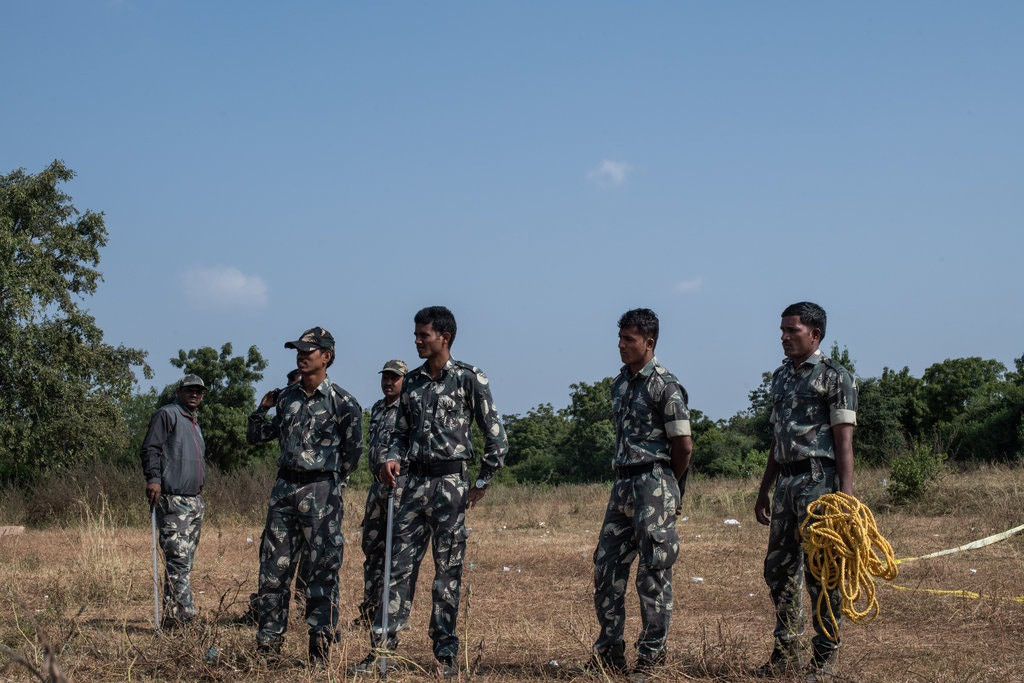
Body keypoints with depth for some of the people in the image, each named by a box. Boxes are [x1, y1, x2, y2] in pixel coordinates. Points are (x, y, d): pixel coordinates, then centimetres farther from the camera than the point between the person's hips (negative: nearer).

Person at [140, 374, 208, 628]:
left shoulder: (194, 425, 25)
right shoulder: (167, 415, -2)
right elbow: (150, 448, -11)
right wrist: (153, 478, -24)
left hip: (195, 501, 9)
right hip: (172, 501, -9)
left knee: (185, 562, 8)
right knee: (178, 559, -16)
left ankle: (175, 615, 11)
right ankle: (180, 614, -20)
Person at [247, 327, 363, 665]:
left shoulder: (342, 401, -5)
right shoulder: (286, 397, 12)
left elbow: (353, 450, 0)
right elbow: (256, 436, 21)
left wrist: (330, 479, 6)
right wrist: (261, 409, 7)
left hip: (320, 492, -5)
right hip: (284, 488, 6)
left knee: (322, 569, -2)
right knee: (273, 566, 4)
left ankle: (321, 644, 3)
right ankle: (269, 641, 9)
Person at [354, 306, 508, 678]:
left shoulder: (469, 378, -4)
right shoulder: (412, 382, 12)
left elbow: (496, 437, -3)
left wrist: (481, 484, -4)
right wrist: (392, 458, -3)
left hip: (450, 483, -5)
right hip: (414, 482, 5)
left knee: (448, 571, 0)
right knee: (399, 565, 2)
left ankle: (445, 654, 6)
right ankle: (382, 646, 4)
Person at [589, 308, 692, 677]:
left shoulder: (665, 385, -10)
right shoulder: (619, 383, 14)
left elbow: (684, 445, -10)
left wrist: (667, 484, 2)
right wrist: (625, 475, 16)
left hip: (654, 485, -8)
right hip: (623, 482, 8)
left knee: (653, 571, -2)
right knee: (607, 566, 7)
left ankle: (652, 653, 5)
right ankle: (609, 650, 14)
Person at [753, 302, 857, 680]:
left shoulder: (835, 376, -5)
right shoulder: (781, 376, 17)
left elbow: (844, 439, -11)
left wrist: (845, 493, -18)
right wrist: (764, 490, 20)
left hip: (819, 479, -8)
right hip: (787, 481, 8)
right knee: (779, 567, 8)